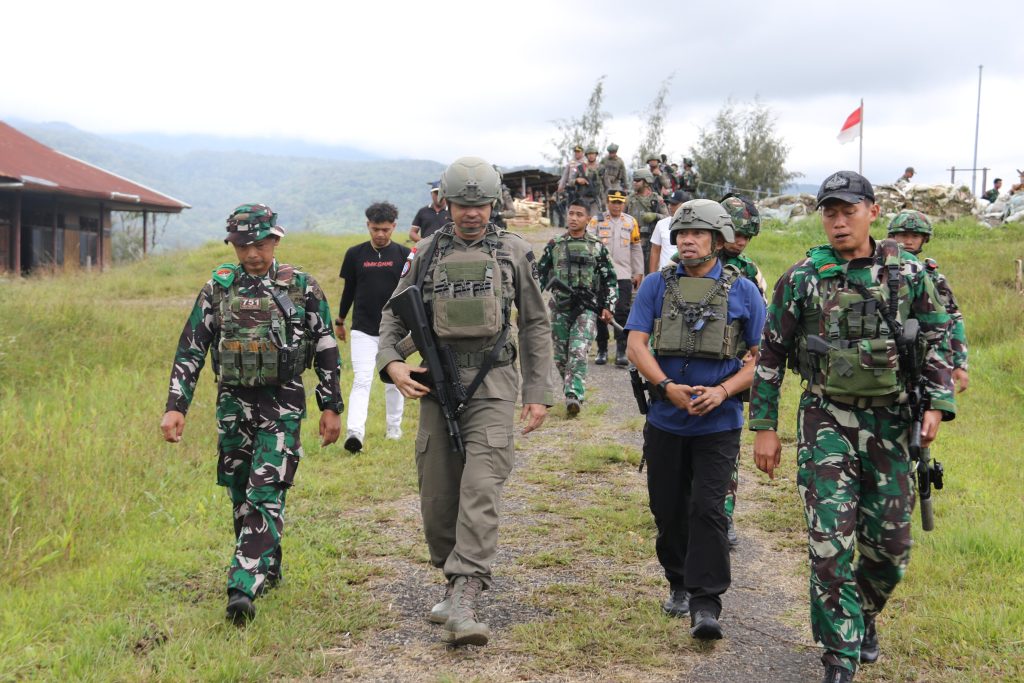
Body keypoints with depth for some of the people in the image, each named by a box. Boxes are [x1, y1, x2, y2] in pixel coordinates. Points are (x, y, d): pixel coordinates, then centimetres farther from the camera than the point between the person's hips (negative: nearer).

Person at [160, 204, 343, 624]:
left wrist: (332, 407, 2)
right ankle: (269, 569, 29)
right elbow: (190, 351, 5)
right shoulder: (218, 288, 5)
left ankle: (244, 588, -17)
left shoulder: (301, 287, 0)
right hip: (233, 404, 4)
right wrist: (176, 407, -3)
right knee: (241, 497, 11)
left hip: (282, 405, -3)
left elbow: (326, 350, 4)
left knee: (265, 496, -13)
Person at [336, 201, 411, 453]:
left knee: (394, 381, 11)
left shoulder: (403, 255, 0)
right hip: (363, 329, 0)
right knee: (361, 380, -11)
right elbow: (348, 290, 12)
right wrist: (340, 321, 17)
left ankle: (394, 428, 27)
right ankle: (355, 432, -20)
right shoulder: (355, 254, 3)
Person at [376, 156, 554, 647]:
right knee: (437, 494, 7)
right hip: (437, 382, 3)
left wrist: (538, 392, 4)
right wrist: (390, 362, -4)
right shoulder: (427, 253, 9)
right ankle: (454, 580, 27)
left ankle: (463, 602, -20)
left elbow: (536, 324, 9)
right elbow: (394, 313, 15)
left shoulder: (513, 252, 5)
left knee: (481, 488, -15)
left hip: (492, 384, -3)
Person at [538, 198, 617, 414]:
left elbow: (610, 279, 10)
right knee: (560, 356, 7)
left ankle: (573, 396, -23)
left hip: (587, 309, -2)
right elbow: (540, 274, 13)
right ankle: (572, 390, 25)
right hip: (560, 307, 3)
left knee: (578, 353, -17)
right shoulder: (554, 245, 7)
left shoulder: (597, 247, 5)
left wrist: (607, 307, 3)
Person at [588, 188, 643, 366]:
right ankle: (602, 350, 17)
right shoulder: (597, 220, 4)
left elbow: (636, 249, 15)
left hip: (624, 275, 1)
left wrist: (638, 272, 13)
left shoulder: (631, 222, 10)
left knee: (623, 312, -6)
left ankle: (621, 351, -5)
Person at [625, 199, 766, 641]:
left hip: (718, 423, -2)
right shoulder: (656, 286, 3)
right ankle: (679, 584, 31)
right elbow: (636, 344, -4)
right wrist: (668, 387, -19)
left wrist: (723, 392, -15)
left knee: (707, 509, -9)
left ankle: (706, 604, -4)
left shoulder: (742, 291, 0)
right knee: (668, 509, 11)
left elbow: (759, 356, 1)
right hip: (665, 421, 2)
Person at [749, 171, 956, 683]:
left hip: (889, 422, 2)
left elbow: (936, 343, 6)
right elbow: (771, 355, 2)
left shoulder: (909, 274, 1)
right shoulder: (802, 279, -3)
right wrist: (764, 427, -1)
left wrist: (937, 404, -8)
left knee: (889, 544, 8)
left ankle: (865, 616, 38)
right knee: (830, 542, -7)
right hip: (826, 420, -2)